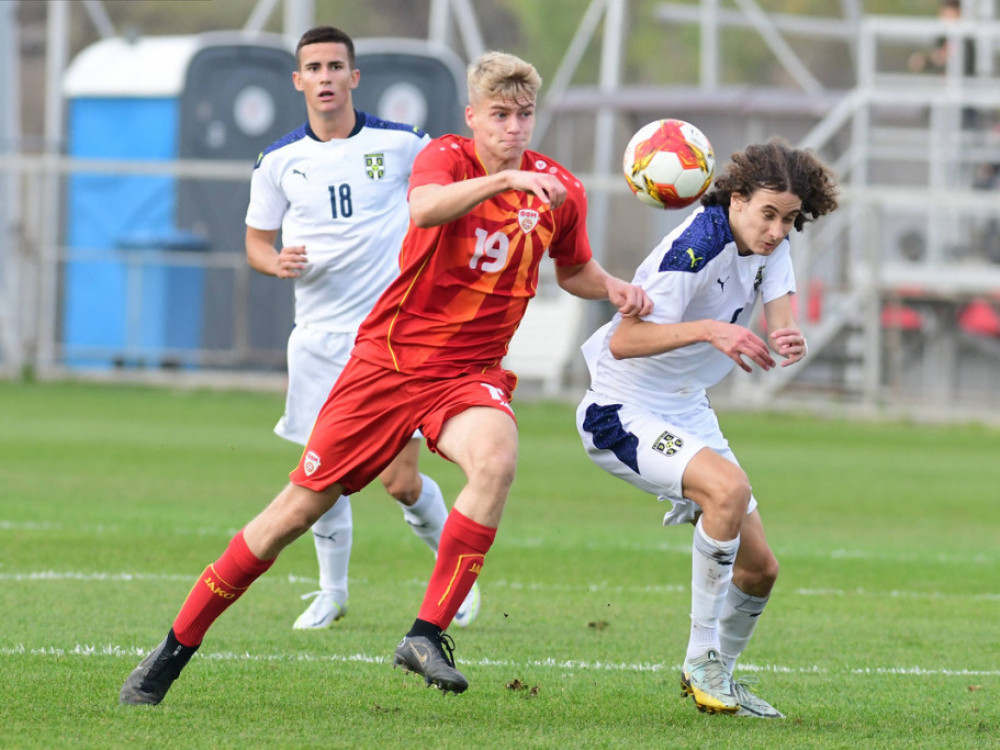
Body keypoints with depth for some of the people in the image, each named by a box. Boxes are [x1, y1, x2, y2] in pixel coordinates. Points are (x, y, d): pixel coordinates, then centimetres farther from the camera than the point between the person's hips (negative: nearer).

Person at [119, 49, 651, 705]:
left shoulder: (559, 190, 2)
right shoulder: (448, 157, -10)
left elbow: (573, 269, 23)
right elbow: (424, 208, -35)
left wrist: (613, 288, 2)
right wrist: (503, 180, -47)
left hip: (469, 373, 2)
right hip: (389, 357, -2)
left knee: (497, 460, -32)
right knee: (302, 506, 0)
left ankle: (427, 635, -26)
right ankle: (176, 648, 15)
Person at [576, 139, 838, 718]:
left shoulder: (770, 246, -1)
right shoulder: (696, 248, -26)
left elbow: (780, 326, -13)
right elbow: (623, 341, -32)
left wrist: (791, 343, -37)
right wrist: (708, 330, -46)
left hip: (687, 411, 8)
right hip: (621, 411, -8)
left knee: (759, 567, 7)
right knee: (729, 486, -33)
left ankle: (717, 676, 32)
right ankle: (703, 660, -21)